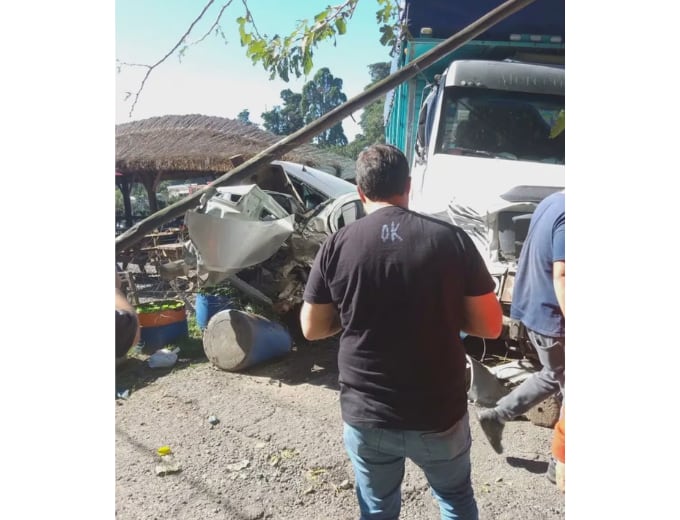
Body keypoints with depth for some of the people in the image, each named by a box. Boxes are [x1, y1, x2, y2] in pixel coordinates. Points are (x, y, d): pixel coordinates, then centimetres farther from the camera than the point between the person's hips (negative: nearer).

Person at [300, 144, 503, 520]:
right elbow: (490, 326, -6)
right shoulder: (452, 239, -11)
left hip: (365, 416, 1)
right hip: (440, 414, 0)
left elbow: (312, 329, -2)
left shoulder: (337, 246, -10)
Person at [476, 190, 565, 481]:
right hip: (551, 317, -9)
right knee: (566, 388, 8)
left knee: (554, 377, 25)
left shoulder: (551, 202, 6)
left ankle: (496, 416, 28)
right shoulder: (567, 215, -24)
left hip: (534, 308, 9)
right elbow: (561, 276, -26)